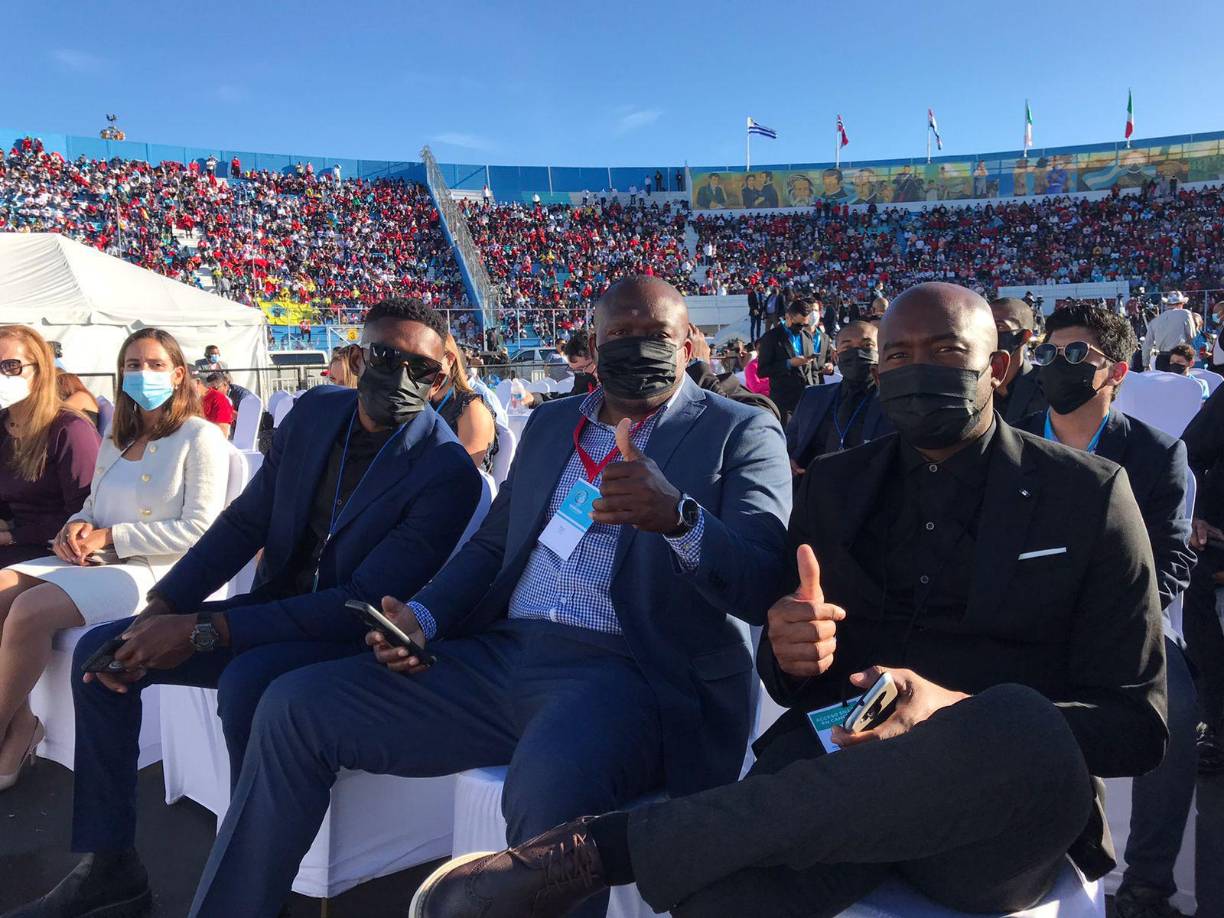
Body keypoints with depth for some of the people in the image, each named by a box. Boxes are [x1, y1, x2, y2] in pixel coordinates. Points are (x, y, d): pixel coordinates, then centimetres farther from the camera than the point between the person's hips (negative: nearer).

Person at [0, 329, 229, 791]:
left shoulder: (201, 437, -5)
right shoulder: (116, 440, 20)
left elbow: (199, 530, -13)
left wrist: (110, 537, -14)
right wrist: (77, 527, -2)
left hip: (159, 571, -8)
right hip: (100, 563, 8)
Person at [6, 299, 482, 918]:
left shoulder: (448, 471, -20)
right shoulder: (315, 411, 1)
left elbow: (367, 602, -24)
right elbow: (244, 522, 5)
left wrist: (206, 632, -26)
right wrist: (161, 608, -10)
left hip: (352, 635, -7)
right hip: (272, 607, 7)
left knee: (247, 680, -35)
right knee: (98, 652, 1)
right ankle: (108, 867, 12)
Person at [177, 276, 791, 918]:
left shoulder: (740, 432, 1)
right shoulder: (551, 422, 19)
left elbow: (763, 584, -11)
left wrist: (679, 515, -32)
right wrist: (421, 617, 3)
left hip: (629, 673, -5)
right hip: (501, 654, 6)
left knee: (551, 780, -39)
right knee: (293, 708, -1)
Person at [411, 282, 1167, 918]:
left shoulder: (1087, 496, 2)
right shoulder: (832, 486, 11)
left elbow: (1139, 726, -1)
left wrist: (958, 716, -20)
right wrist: (790, 655, -12)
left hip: (999, 805, 1)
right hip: (840, 765, 0)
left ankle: (612, 842, -33)